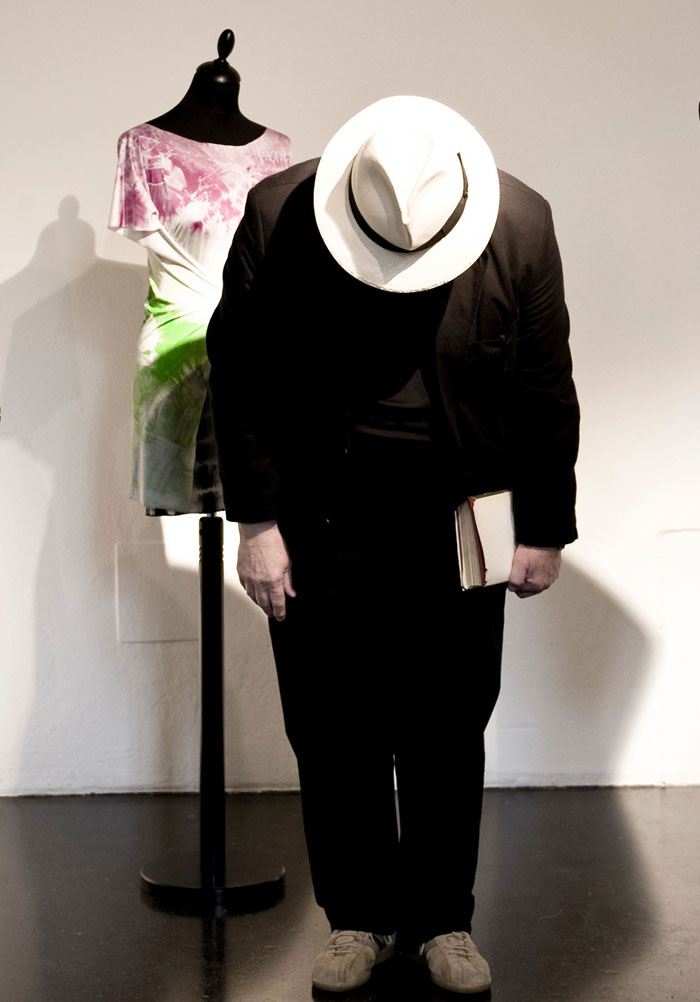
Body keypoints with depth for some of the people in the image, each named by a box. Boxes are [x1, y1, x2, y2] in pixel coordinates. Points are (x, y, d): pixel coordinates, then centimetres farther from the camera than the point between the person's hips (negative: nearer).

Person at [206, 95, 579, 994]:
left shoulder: (520, 223, -10)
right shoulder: (278, 215, -12)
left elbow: (544, 391, 0)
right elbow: (239, 376, -4)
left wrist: (544, 530, 3)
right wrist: (257, 520, -6)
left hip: (455, 520, 0)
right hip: (321, 517, 0)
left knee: (448, 734, 9)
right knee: (333, 733, 7)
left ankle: (442, 919, 26)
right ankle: (356, 917, 25)